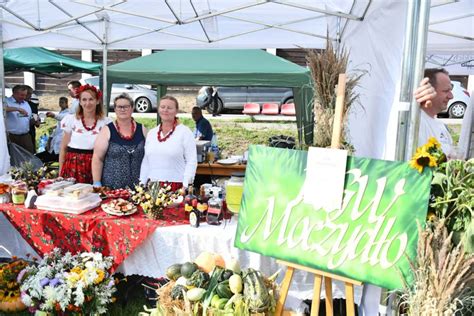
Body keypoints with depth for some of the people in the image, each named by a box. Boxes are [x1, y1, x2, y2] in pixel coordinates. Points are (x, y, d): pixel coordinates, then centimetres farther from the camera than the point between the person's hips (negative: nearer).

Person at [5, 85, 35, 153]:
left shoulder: (26, 103, 17)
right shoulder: (7, 102, -2)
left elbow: (30, 119, 21)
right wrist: (17, 109, -28)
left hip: (26, 136, 5)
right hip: (11, 137, -4)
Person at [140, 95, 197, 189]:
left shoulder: (185, 132, -3)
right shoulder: (151, 133, 13)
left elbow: (191, 161, -8)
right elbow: (146, 162, 16)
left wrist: (185, 186, -15)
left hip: (176, 186, -4)